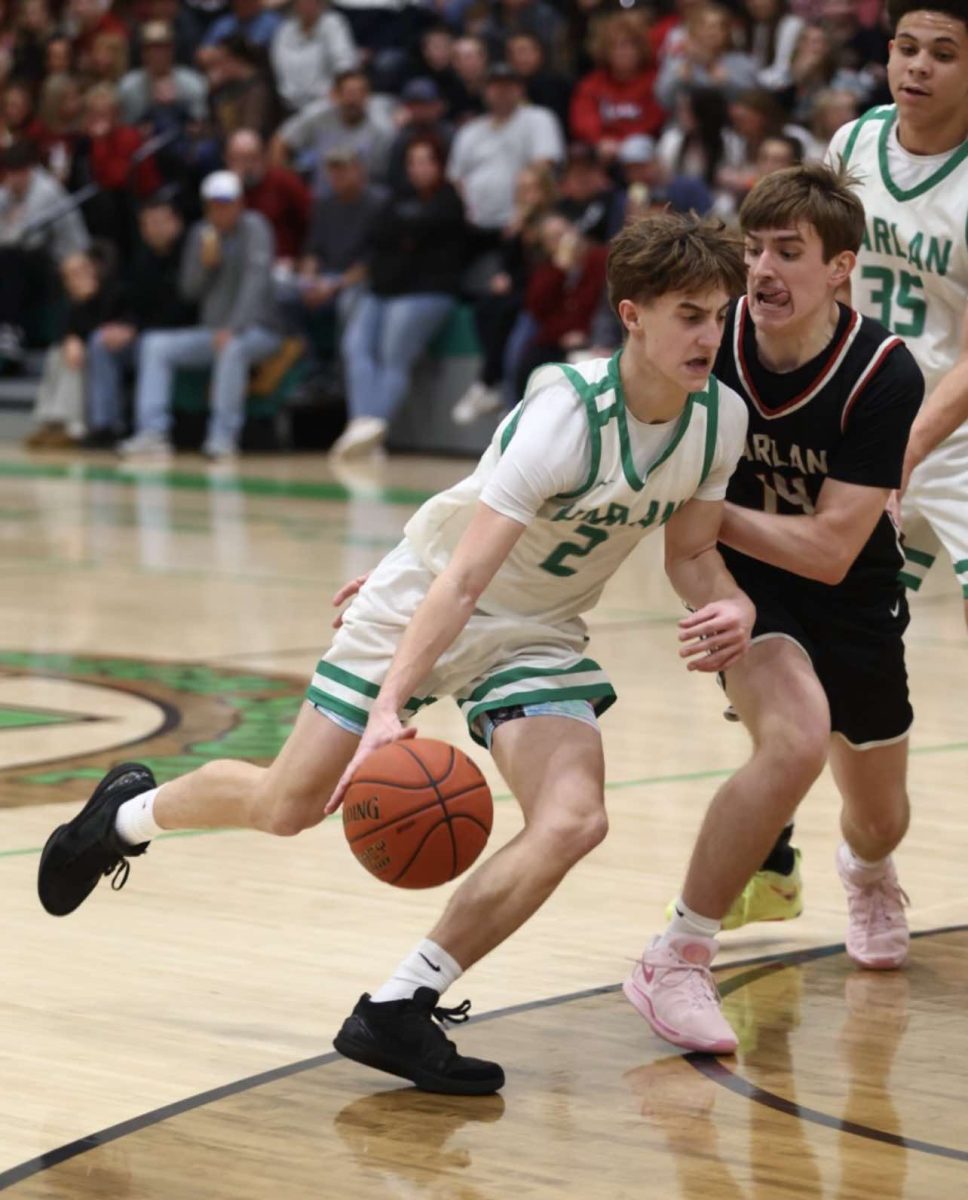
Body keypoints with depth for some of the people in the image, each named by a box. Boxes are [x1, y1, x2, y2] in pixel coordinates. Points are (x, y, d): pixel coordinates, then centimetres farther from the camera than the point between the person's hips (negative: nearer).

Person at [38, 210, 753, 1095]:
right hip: (423, 606, -5)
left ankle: (397, 1012, -9)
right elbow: (465, 575, -35)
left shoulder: (722, 417, -12)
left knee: (573, 822, -21)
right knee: (286, 806, 3)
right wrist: (391, 705, -44)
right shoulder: (567, 414, -31)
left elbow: (690, 551, 2)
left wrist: (728, 605, -21)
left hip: (536, 638, 5)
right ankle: (131, 812, 37)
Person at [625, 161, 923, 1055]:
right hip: (746, 591, -1)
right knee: (797, 739, -33)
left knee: (879, 820, 20)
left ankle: (866, 872, 61)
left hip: (855, 604, 1)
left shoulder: (884, 376, -27)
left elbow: (829, 548, -28)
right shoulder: (713, 342, -22)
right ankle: (678, 960, -22)